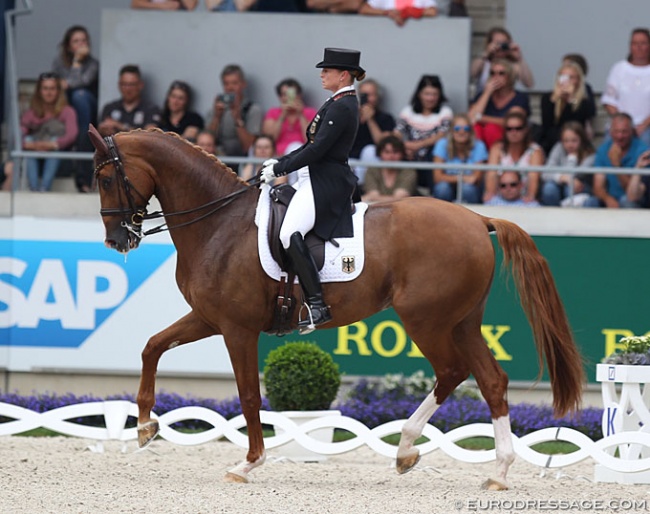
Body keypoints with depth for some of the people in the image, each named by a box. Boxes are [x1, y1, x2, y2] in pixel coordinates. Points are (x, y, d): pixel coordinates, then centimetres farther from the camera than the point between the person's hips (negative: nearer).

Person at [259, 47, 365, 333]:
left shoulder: (341, 107, -16)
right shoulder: (341, 103, 16)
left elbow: (316, 150, -20)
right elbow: (314, 145, 20)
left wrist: (279, 169, -14)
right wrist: (280, 162, 12)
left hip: (327, 181, -12)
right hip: (326, 179, 12)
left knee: (289, 233, -26)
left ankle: (317, 305, -30)